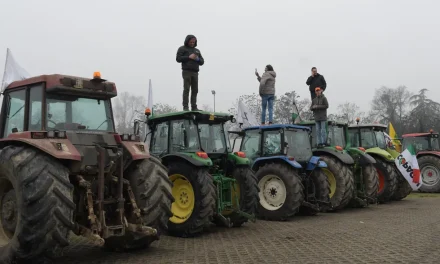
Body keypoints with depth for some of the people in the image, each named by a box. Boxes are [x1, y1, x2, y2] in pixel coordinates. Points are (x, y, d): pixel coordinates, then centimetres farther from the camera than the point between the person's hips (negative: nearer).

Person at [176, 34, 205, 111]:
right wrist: (189, 57, -10)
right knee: (186, 89, -11)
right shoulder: (182, 49, 11)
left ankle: (194, 107, -1)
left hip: (195, 72, 5)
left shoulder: (197, 50, 25)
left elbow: (202, 62, 19)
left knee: (195, 90, -2)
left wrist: (197, 59, -3)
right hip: (186, 71, -5)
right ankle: (185, 107, -12)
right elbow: (178, 59, -3)